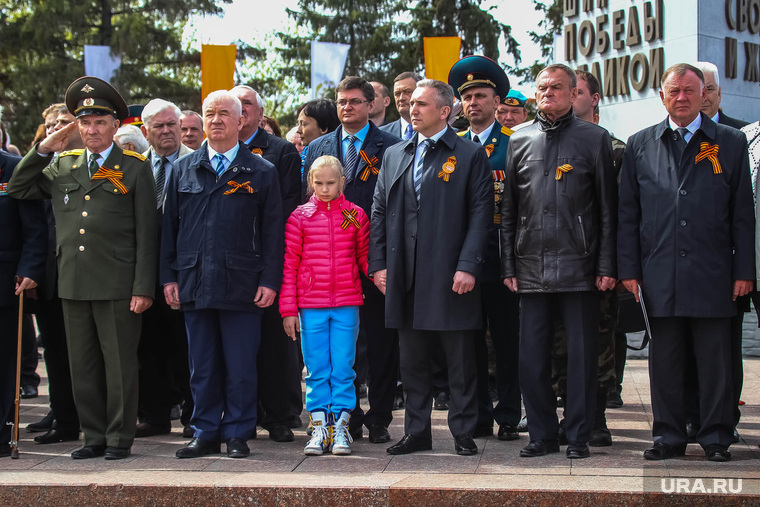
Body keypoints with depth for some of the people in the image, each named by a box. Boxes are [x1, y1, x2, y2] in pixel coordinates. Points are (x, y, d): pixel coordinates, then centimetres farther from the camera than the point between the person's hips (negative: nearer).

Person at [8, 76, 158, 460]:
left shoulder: (135, 169, 1)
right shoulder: (62, 167, 13)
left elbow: (146, 234, -3)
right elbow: (18, 190, 18)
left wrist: (143, 287, -10)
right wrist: (43, 150, 6)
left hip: (117, 286, -4)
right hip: (73, 284, 5)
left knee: (119, 364, 1)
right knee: (83, 366, 10)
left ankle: (120, 438, 10)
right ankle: (94, 437, 19)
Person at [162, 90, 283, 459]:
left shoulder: (261, 172, 4)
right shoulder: (183, 170, 12)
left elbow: (272, 231, 2)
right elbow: (169, 226, 12)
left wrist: (269, 280, -5)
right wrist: (169, 276, 5)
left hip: (242, 286, -2)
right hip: (194, 285, 3)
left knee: (241, 366, 0)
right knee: (202, 366, 8)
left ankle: (237, 433, 11)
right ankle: (205, 433, 17)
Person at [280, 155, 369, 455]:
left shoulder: (356, 215, 5)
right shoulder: (300, 216, 3)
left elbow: (364, 256, 14)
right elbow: (289, 265, 4)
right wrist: (288, 309, 0)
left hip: (347, 305, 0)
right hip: (311, 305, 0)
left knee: (342, 368, 1)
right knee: (316, 369, 3)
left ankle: (341, 427, 8)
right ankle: (320, 427, 8)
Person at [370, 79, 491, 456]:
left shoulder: (471, 156, 0)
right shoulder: (394, 155, 14)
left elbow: (481, 215, -6)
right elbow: (379, 212, 14)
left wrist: (467, 266, -14)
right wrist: (378, 264, 5)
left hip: (450, 277, -4)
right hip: (405, 277, 4)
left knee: (460, 361, 2)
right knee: (412, 359, 10)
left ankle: (463, 432, 11)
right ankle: (417, 432, 18)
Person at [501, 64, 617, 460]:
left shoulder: (594, 139, 4)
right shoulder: (519, 141, 11)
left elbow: (608, 209, 2)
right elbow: (508, 210, 12)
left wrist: (606, 266, -4)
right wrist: (508, 266, 6)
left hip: (579, 267, -2)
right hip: (531, 267, 3)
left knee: (581, 355, 1)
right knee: (531, 357, 4)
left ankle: (578, 436, 11)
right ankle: (542, 434, 15)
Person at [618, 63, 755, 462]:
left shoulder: (731, 143, 7)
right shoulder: (640, 145, 10)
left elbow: (742, 214, 5)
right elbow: (627, 214, 10)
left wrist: (744, 271, 0)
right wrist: (629, 268, 3)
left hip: (712, 275, -1)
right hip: (659, 275, 1)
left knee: (715, 359, 2)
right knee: (664, 359, 6)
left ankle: (716, 437, 12)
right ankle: (669, 436, 15)